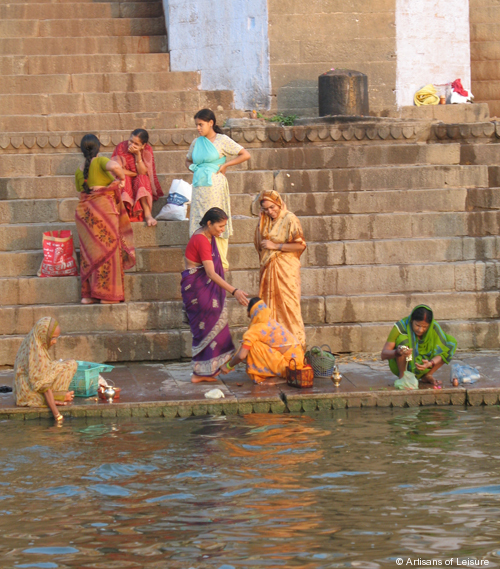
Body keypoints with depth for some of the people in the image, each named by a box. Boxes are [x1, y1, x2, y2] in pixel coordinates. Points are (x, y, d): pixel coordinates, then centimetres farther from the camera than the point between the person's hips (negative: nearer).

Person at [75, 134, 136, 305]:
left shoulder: (79, 171, 11)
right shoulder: (100, 161, -7)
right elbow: (114, 166, -29)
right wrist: (121, 177, -9)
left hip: (84, 212, 6)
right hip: (103, 208, -6)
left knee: (90, 251, 12)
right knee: (107, 248, 0)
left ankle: (88, 293, 11)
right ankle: (107, 293, -1)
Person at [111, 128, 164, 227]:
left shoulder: (147, 150, -6)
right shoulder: (121, 147, -10)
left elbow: (143, 173, -15)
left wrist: (138, 154, -23)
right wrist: (136, 174, -10)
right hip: (123, 186, -1)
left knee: (142, 179, -32)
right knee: (125, 178, -33)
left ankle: (147, 214, -43)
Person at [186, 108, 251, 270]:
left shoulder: (222, 140, -1)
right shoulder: (196, 143, 14)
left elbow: (245, 155, -3)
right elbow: (188, 161, 30)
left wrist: (225, 165, -6)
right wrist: (194, 168, 9)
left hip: (215, 185, -5)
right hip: (199, 187, 5)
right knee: (200, 224, 1)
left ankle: (221, 262, -2)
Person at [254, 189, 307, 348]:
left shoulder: (290, 219, -8)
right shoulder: (264, 222, 13)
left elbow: (300, 245, -13)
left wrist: (275, 246, -14)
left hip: (286, 270, -7)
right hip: (268, 270, 7)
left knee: (288, 305, -7)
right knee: (270, 306, 3)